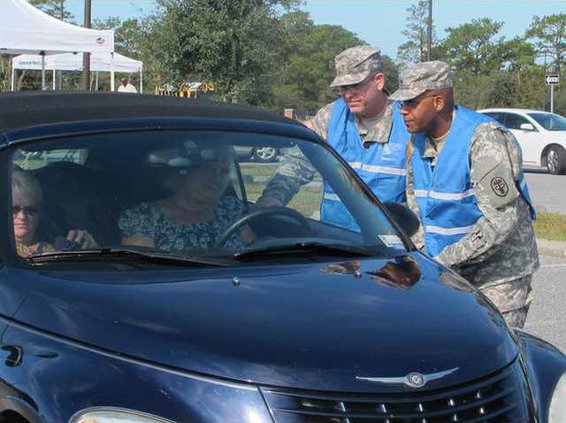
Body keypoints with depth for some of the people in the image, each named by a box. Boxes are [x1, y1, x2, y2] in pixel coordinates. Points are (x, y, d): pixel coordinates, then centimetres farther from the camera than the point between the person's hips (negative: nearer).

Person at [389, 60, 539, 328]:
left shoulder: (485, 139, -20)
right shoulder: (417, 142, 5)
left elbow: (501, 220, -26)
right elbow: (415, 204, 14)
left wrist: (445, 261, -21)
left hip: (500, 272, -7)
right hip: (448, 274, 7)